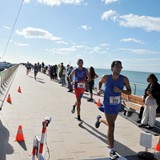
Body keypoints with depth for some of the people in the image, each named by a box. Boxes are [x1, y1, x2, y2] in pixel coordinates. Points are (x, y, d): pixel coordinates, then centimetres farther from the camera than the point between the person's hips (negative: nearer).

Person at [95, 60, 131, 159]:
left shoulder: (124, 79, -11)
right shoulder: (106, 78, -12)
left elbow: (129, 92, -10)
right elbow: (100, 82, 11)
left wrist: (120, 90, -27)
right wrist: (99, 89, -7)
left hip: (117, 105, 4)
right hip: (108, 105, -3)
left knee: (110, 123, 23)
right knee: (111, 126, -7)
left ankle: (100, 119, 59)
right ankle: (112, 151, 4)